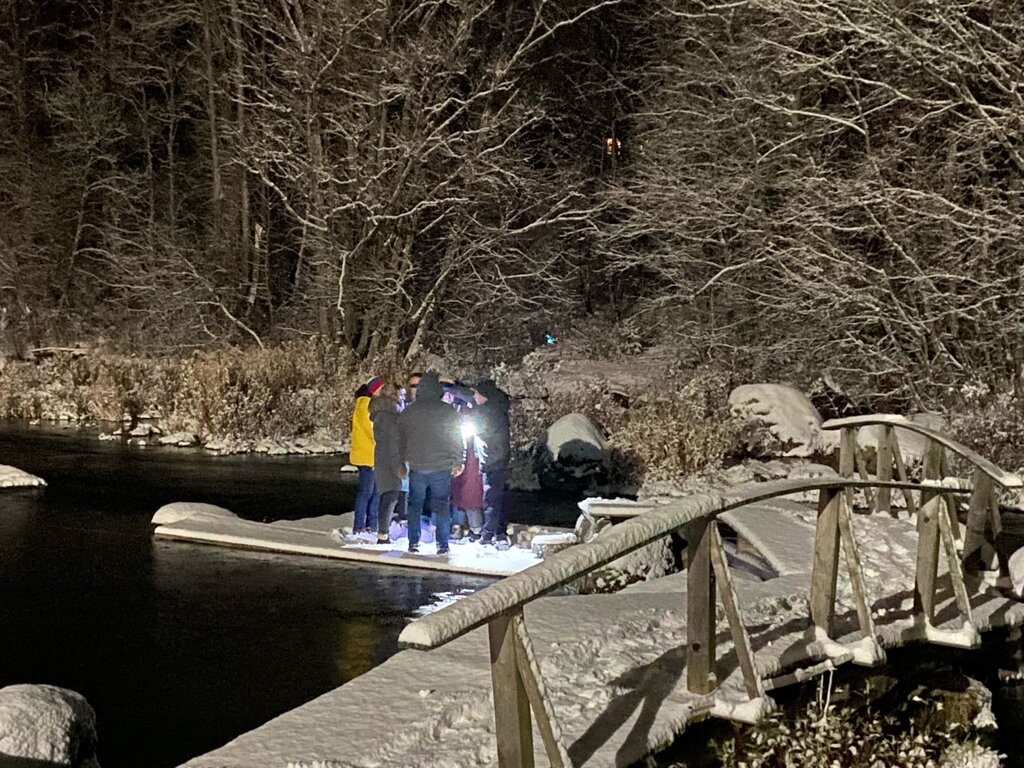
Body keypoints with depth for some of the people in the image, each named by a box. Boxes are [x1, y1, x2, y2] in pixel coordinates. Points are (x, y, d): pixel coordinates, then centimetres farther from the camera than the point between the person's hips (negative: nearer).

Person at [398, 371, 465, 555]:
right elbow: (457, 438, 2)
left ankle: (413, 543, 10)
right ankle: (443, 545, 2)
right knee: (441, 506, 4)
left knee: (415, 506, 10)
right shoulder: (448, 412, -3)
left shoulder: (408, 412, 3)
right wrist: (458, 462, 11)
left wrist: (401, 462, 19)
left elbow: (401, 439, 10)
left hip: (417, 467, 1)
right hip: (442, 466, -1)